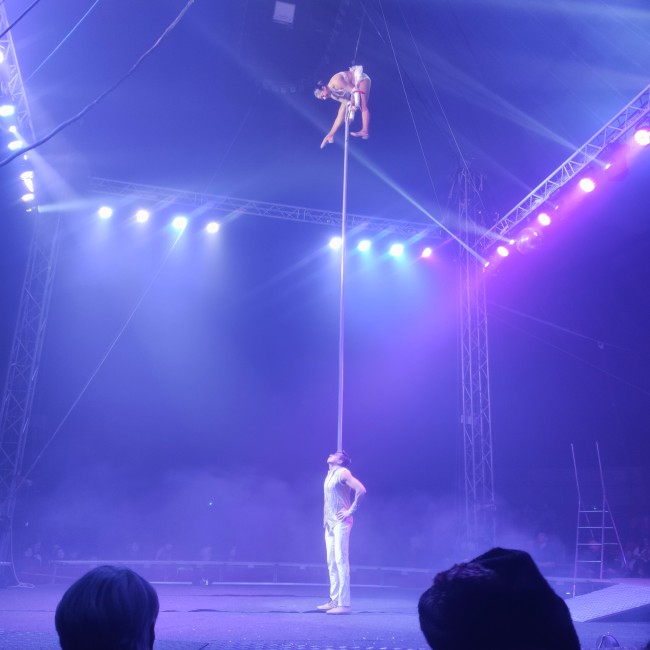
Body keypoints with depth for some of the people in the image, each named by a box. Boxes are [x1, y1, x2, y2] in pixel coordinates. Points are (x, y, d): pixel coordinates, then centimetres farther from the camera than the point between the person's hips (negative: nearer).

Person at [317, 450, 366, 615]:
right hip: (330, 523, 9)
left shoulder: (342, 472, -10)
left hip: (340, 523, -9)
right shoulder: (330, 474, 15)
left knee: (341, 561, -9)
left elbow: (361, 490, -20)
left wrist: (351, 510, -15)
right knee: (332, 563, 10)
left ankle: (344, 604, -7)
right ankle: (334, 601, 17)